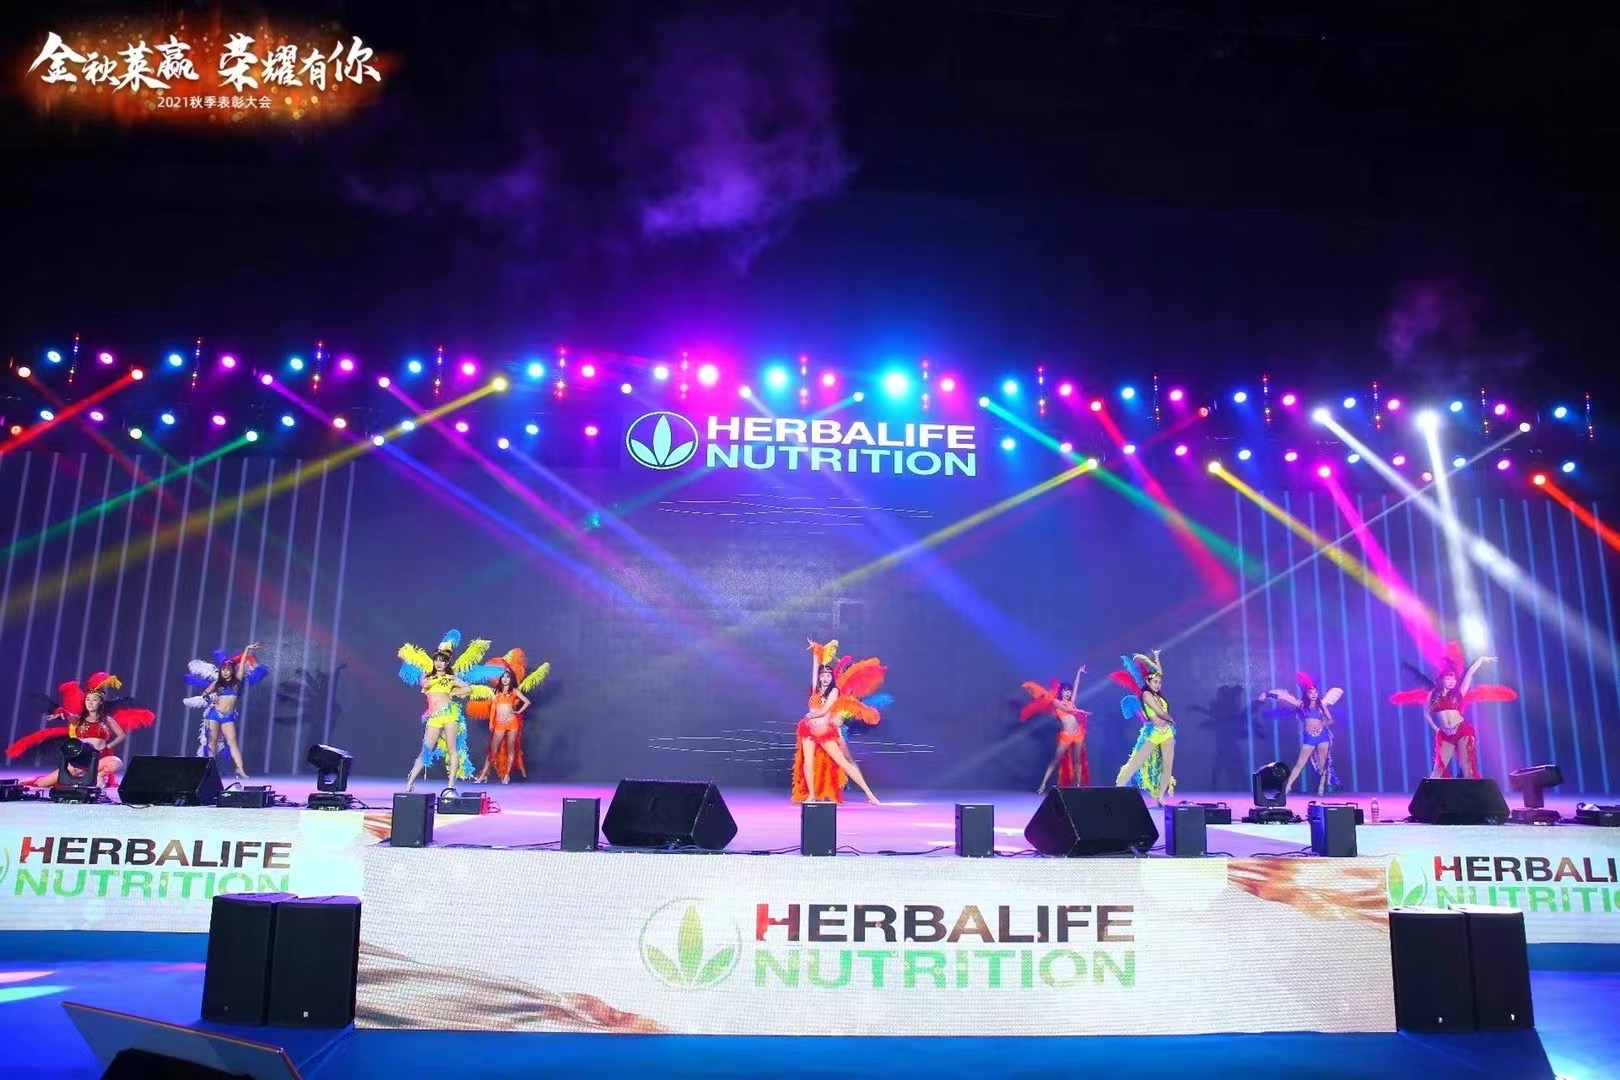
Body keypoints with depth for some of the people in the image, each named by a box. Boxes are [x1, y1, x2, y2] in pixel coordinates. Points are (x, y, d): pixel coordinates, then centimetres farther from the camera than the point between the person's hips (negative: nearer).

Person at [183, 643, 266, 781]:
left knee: (232, 742, -7)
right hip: (214, 714, 1)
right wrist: (210, 698, 0)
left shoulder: (236, 681, 5)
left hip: (228, 717, -1)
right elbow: (203, 694, 18)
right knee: (212, 741, 2)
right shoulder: (217, 683, 8)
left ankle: (240, 771, -17)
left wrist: (247, 649, -2)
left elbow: (242, 663, 1)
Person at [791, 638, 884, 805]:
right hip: (808, 729, 4)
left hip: (826, 731, -4)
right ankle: (811, 796, 7)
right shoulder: (816, 688, 8)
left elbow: (824, 711, -10)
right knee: (808, 762, -7)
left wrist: (810, 716, 1)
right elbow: (815, 666, 10)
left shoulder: (834, 691, -3)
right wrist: (816, 651, 13)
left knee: (842, 762, -8)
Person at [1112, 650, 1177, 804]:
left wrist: (1156, 657, 30)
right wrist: (1171, 720, 5)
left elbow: (1159, 672, 27)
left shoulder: (1156, 693, 15)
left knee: (1168, 766, -4)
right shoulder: (1146, 694, -7)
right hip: (1153, 732, -7)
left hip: (1167, 732, 7)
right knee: (1135, 763, -7)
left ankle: (1159, 797, -2)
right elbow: (1160, 712, -12)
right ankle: (1118, 789, -5)